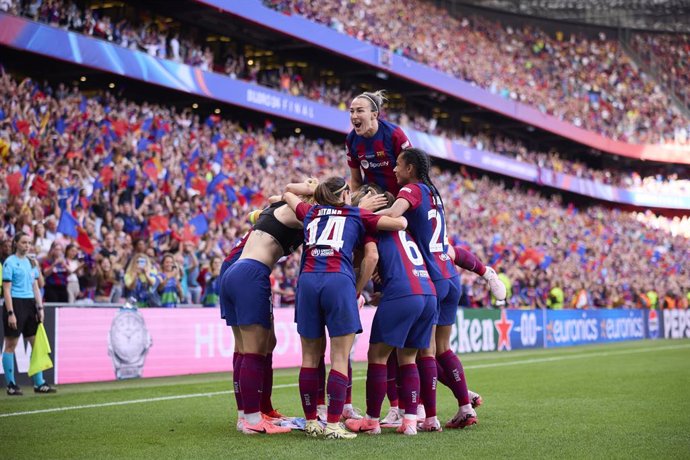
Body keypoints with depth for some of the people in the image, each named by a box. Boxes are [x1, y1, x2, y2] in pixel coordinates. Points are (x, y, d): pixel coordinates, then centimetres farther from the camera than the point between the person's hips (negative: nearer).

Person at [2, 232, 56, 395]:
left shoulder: (31, 262, 14)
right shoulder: (10, 262, -6)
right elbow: (6, 289, -10)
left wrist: (40, 308, 9)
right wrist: (10, 313, -16)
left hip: (30, 305, 7)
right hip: (16, 304, -7)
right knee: (11, 345, 0)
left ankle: (39, 383, 9)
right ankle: (10, 385, 5)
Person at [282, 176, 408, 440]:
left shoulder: (310, 212, 26)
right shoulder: (358, 216, 17)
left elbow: (287, 195, 44)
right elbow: (401, 223, 12)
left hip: (307, 281, 4)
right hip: (339, 281, -4)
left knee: (310, 357, 11)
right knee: (340, 358, -1)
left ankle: (311, 422, 13)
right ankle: (333, 425, -6)